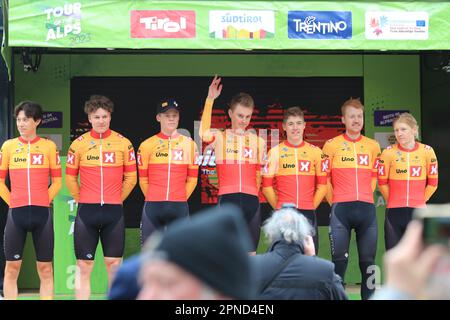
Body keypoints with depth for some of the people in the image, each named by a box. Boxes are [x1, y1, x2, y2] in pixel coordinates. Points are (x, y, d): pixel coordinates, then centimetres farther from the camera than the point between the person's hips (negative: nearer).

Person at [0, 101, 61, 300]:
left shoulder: (49, 146, 2)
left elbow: (57, 181, 7)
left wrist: (44, 200, -1)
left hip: (42, 212, -1)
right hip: (16, 213, 1)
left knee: (45, 268, 4)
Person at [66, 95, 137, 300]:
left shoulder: (123, 143, 2)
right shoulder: (79, 144, 1)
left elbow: (131, 177, 7)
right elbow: (70, 178, 7)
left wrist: (118, 199, 7)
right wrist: (82, 200, 5)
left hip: (114, 211, 0)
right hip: (86, 212, 0)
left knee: (114, 263, 3)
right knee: (84, 265, 1)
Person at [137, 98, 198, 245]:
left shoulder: (189, 144, 5)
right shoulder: (147, 145, 1)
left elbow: (192, 178, 9)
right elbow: (143, 179, 6)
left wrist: (180, 199, 7)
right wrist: (155, 200, 8)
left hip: (179, 207, 1)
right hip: (153, 207, -1)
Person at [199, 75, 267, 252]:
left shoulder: (258, 141, 13)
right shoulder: (220, 138, 5)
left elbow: (260, 175, 17)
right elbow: (204, 133, -18)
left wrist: (253, 194, 6)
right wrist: (210, 99, -24)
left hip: (251, 200, 3)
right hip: (228, 199, -3)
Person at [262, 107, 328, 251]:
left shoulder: (315, 152, 7)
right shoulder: (275, 152, 3)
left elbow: (322, 185, 9)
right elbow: (267, 186, 3)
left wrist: (311, 206, 3)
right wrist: (279, 207, 0)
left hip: (308, 213, 1)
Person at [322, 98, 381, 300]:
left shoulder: (373, 146, 10)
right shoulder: (332, 145, 1)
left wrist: (365, 197, 12)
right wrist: (334, 202, 2)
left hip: (366, 209, 3)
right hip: (341, 209, -3)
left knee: (368, 261, 6)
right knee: (339, 261, -3)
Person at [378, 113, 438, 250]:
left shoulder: (427, 151, -2)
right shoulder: (388, 152, -5)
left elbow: (433, 183, 6)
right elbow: (382, 182, 3)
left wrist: (419, 201, 10)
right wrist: (394, 202, 10)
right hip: (394, 213, 0)